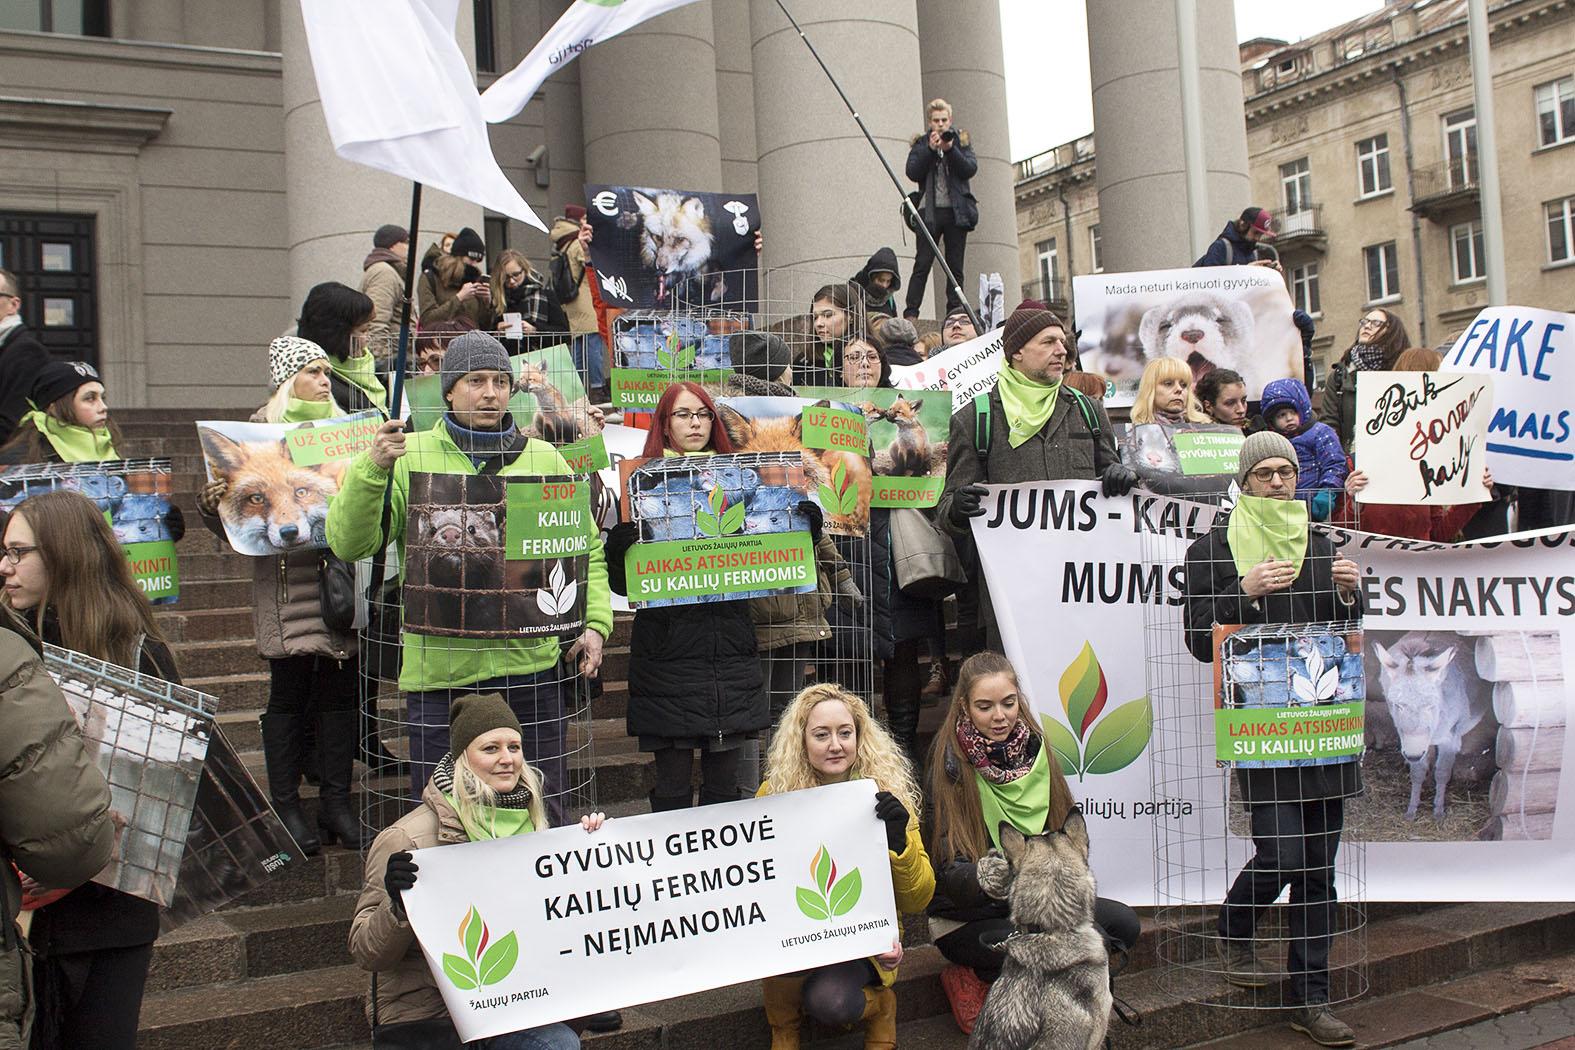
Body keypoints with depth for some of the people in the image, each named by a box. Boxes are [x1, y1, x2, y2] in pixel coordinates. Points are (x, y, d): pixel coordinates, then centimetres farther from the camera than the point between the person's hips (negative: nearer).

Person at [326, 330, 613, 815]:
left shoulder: (544, 460, 10)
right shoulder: (409, 456, 3)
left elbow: (587, 549, 16)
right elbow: (349, 543, -5)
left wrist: (595, 623, 3)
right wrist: (371, 469, -19)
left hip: (534, 663, 2)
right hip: (439, 668, -2)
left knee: (544, 811, 11)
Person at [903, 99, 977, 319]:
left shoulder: (962, 140, 12)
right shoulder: (921, 143, 10)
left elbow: (971, 169, -3)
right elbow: (912, 173, -4)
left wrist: (950, 149, -13)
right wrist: (931, 149, -12)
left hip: (956, 211, 1)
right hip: (930, 211, -1)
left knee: (956, 266, 2)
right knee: (922, 264, -8)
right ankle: (910, 314, -10)